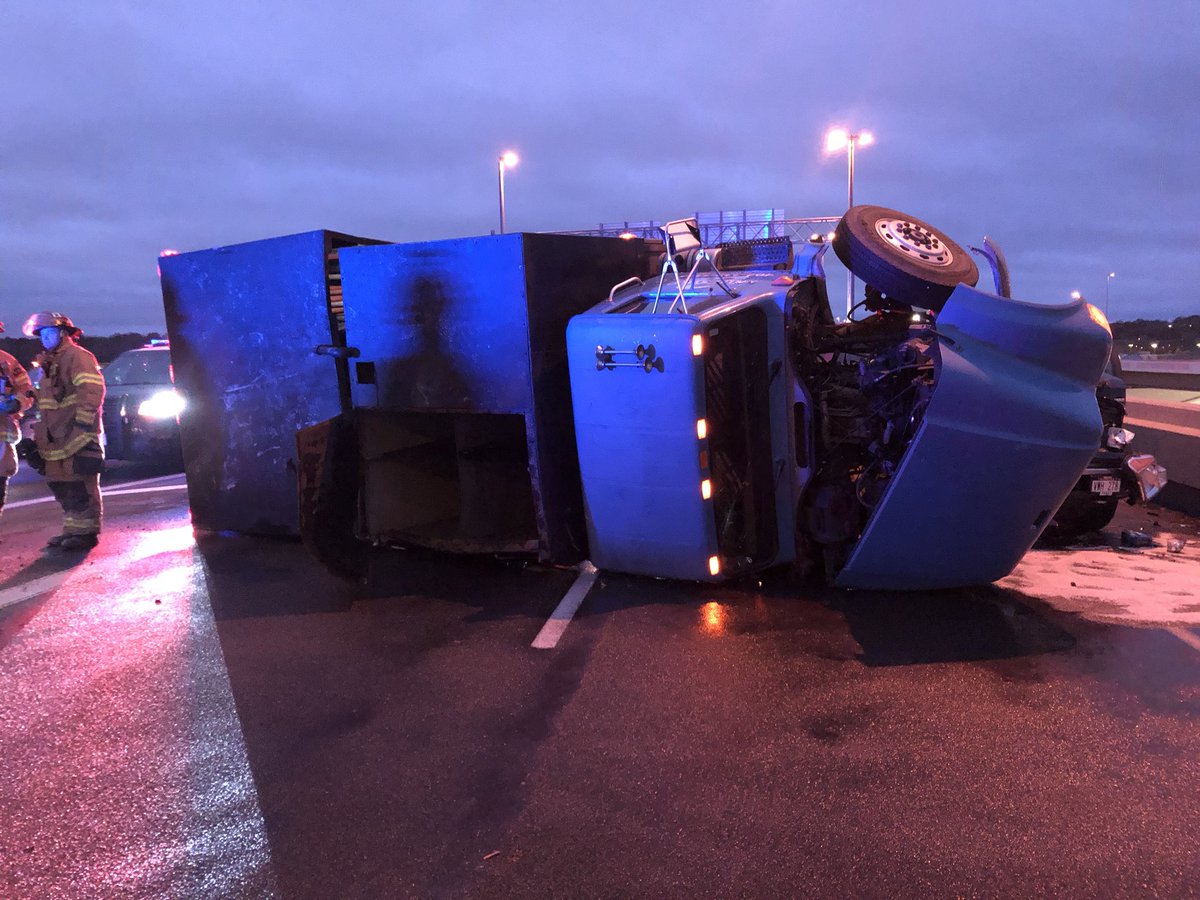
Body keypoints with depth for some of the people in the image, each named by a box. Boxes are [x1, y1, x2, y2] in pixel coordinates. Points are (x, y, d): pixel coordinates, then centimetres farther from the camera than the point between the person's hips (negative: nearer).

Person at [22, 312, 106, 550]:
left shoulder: (77, 356, -7)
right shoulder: (49, 363, 24)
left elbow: (92, 391, -18)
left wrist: (83, 424, -22)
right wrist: (41, 431, 24)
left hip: (77, 436, -10)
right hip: (56, 438, 10)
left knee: (80, 483, -9)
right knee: (60, 484, 12)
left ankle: (86, 531, -4)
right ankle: (72, 529, 21)